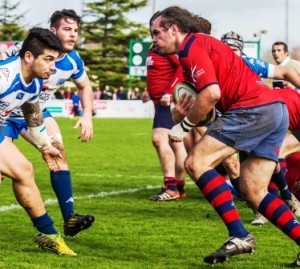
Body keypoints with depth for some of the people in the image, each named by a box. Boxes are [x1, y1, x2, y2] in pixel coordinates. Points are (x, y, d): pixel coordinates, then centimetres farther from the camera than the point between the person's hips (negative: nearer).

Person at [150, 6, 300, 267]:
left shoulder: (192, 46, -4)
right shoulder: (203, 44, 26)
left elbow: (212, 93, -16)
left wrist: (185, 125, -5)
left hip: (253, 108, -10)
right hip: (276, 108, 10)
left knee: (196, 162, -9)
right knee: (253, 192, 10)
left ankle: (239, 235, -17)